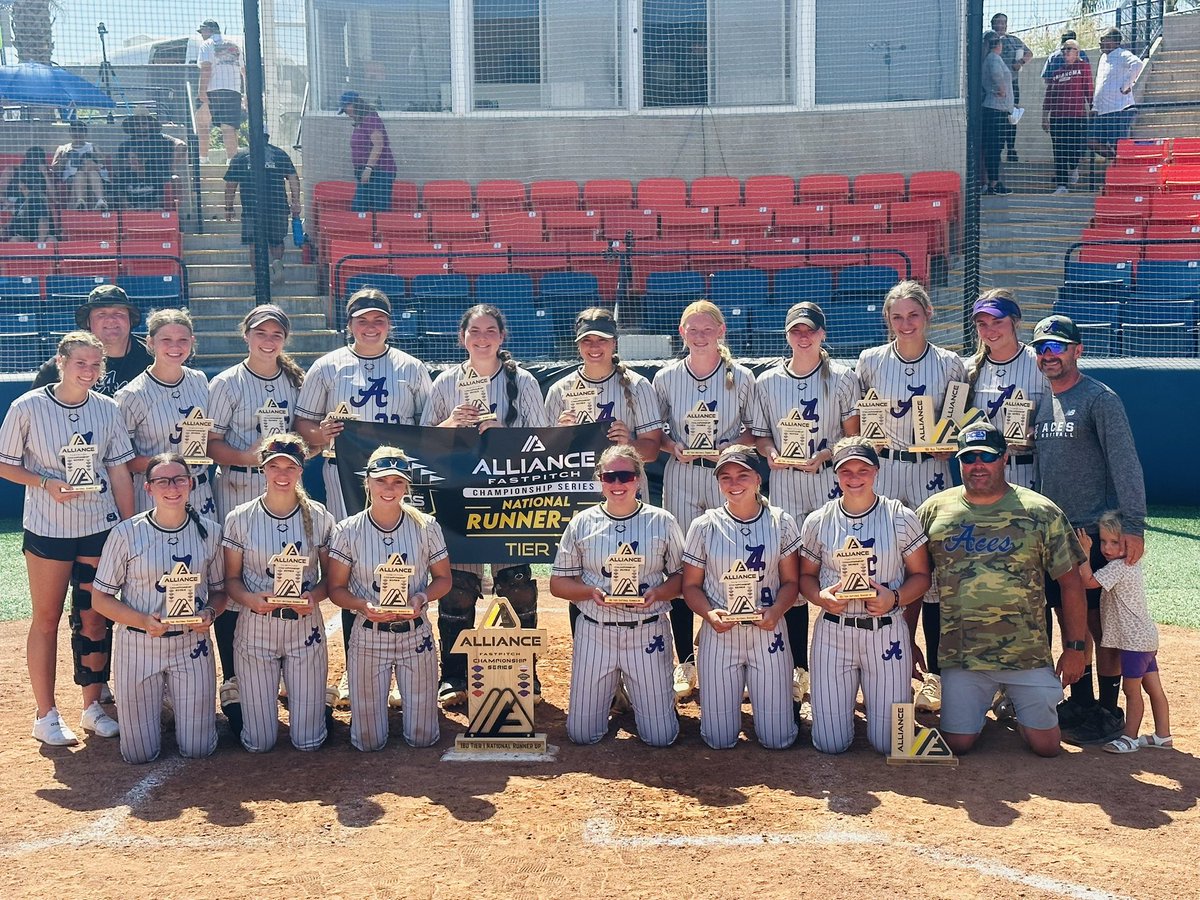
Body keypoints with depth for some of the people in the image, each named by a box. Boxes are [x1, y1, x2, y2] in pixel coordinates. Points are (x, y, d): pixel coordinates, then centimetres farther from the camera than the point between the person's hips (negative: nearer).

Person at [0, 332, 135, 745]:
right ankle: (46, 714, 16)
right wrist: (46, 483, -18)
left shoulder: (107, 409, -1)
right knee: (47, 618, 6)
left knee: (95, 619, 9)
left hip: (100, 526, 2)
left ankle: (93, 706, 22)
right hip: (47, 528, -2)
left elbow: (119, 472, 4)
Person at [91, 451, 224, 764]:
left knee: (197, 749, 3)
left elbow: (219, 590, 9)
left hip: (191, 644, 1)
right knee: (139, 754, 4)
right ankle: (153, 703, 37)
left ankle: (184, 703, 36)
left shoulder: (209, 532, -2)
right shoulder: (126, 533, -9)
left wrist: (209, 613, -15)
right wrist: (144, 621, -21)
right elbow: (101, 598, -4)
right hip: (139, 646, -1)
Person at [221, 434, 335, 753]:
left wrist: (314, 596, -18)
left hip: (305, 629, 1)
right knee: (259, 743, 4)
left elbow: (331, 576, 4)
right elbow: (231, 578, 1)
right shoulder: (240, 519, -3)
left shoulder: (319, 518, -2)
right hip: (255, 631, 0)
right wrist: (251, 599, -20)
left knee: (307, 741, 3)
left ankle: (300, 699, 37)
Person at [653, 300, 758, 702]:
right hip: (681, 480, 1)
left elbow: (754, 430, 6)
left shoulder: (741, 377, 0)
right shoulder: (666, 377, 3)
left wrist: (730, 447, -12)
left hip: (726, 477, -1)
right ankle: (685, 662, 11)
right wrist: (673, 446, -9)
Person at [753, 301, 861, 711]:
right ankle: (798, 667, 13)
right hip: (785, 485, 2)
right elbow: (761, 433, 13)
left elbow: (853, 435, 1)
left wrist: (824, 455, -15)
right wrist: (771, 454, -7)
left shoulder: (842, 378, 3)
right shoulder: (768, 381, 9)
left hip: (829, 482, -2)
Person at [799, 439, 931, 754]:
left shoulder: (900, 518, -1)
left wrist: (895, 598, -17)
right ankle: (843, 701, 36)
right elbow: (806, 576, 11)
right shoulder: (817, 522, 2)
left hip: (886, 631, -1)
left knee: (889, 743, 1)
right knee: (830, 743, 1)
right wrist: (820, 597, -12)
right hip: (833, 632, 1)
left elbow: (921, 575, 3)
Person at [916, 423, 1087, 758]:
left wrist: (1074, 647, -2)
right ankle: (979, 706, 33)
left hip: (1027, 654, -1)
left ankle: (1016, 705, 33)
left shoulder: (1041, 512, -3)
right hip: (960, 656, 1)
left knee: (1046, 745, 2)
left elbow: (1070, 582, 1)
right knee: (957, 743, 1)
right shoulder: (934, 511, 2)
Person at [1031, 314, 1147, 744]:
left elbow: (1125, 464, -16)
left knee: (1100, 622, -1)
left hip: (1095, 533, -7)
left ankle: (1109, 710, 9)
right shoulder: (1040, 402, 12)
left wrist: (1133, 525, -23)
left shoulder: (1100, 398, -9)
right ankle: (1080, 703, 24)